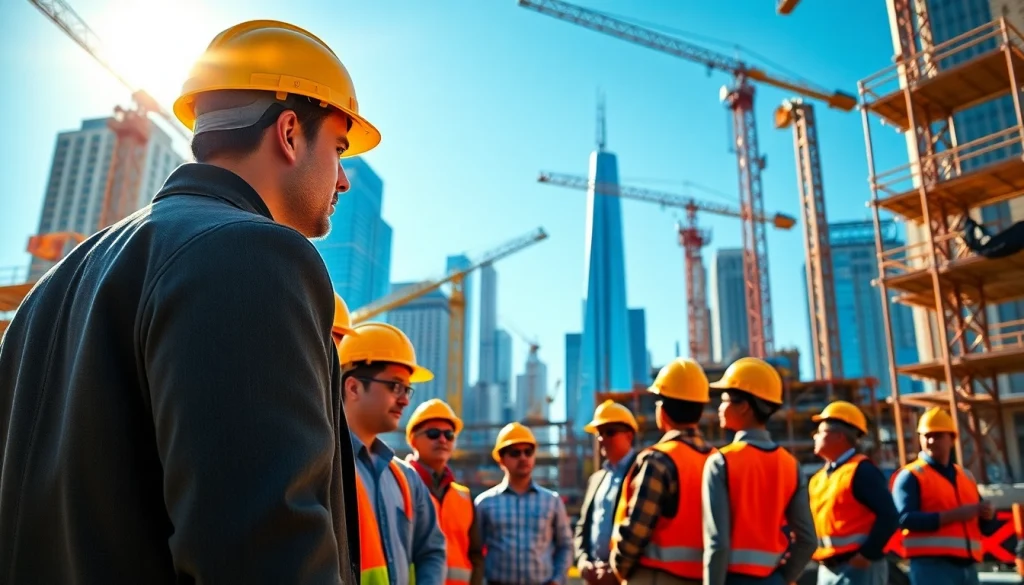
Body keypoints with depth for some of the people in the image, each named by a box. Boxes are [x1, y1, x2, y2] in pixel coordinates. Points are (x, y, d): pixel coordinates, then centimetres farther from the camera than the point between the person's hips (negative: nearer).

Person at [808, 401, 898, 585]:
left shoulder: (862, 470, -11)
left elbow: (888, 516, -17)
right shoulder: (818, 478, 14)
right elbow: (811, 520, 19)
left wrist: (867, 554, -18)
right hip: (826, 570, 9)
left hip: (858, 567, -8)